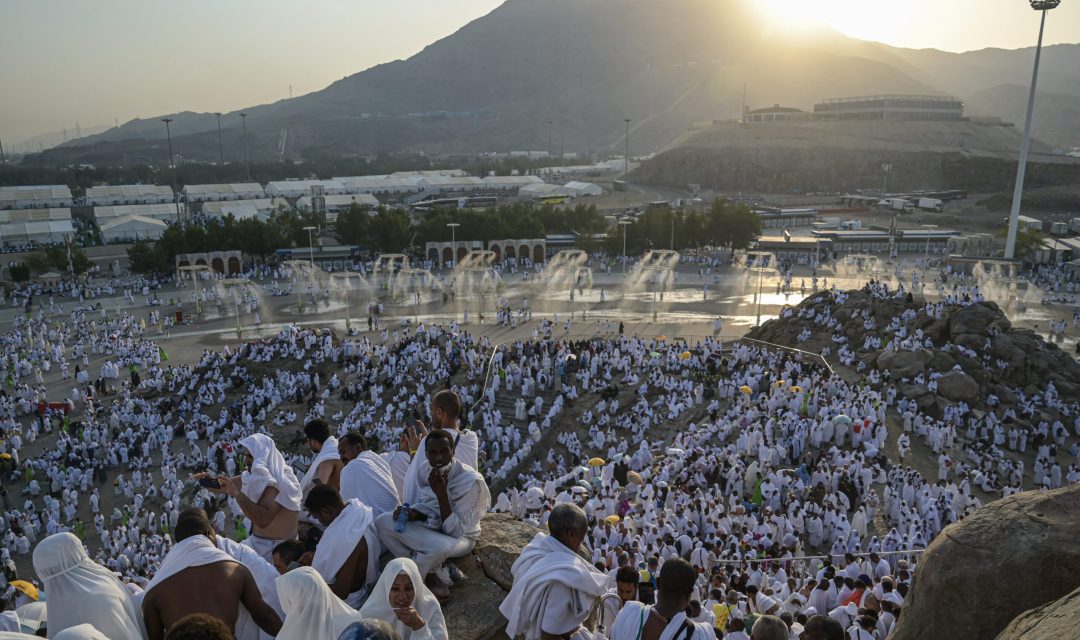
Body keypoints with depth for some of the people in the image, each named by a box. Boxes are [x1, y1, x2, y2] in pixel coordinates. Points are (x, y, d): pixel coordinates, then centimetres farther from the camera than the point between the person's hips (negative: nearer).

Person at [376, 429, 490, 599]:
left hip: (460, 537, -6)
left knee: (440, 546, -41)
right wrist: (412, 513, -16)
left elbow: (455, 530, -25)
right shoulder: (424, 468, -7)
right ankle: (428, 577, -15)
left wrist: (441, 493, -33)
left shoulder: (471, 481, -25)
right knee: (383, 522, -14)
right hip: (431, 527, 6)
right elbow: (425, 505, 7)